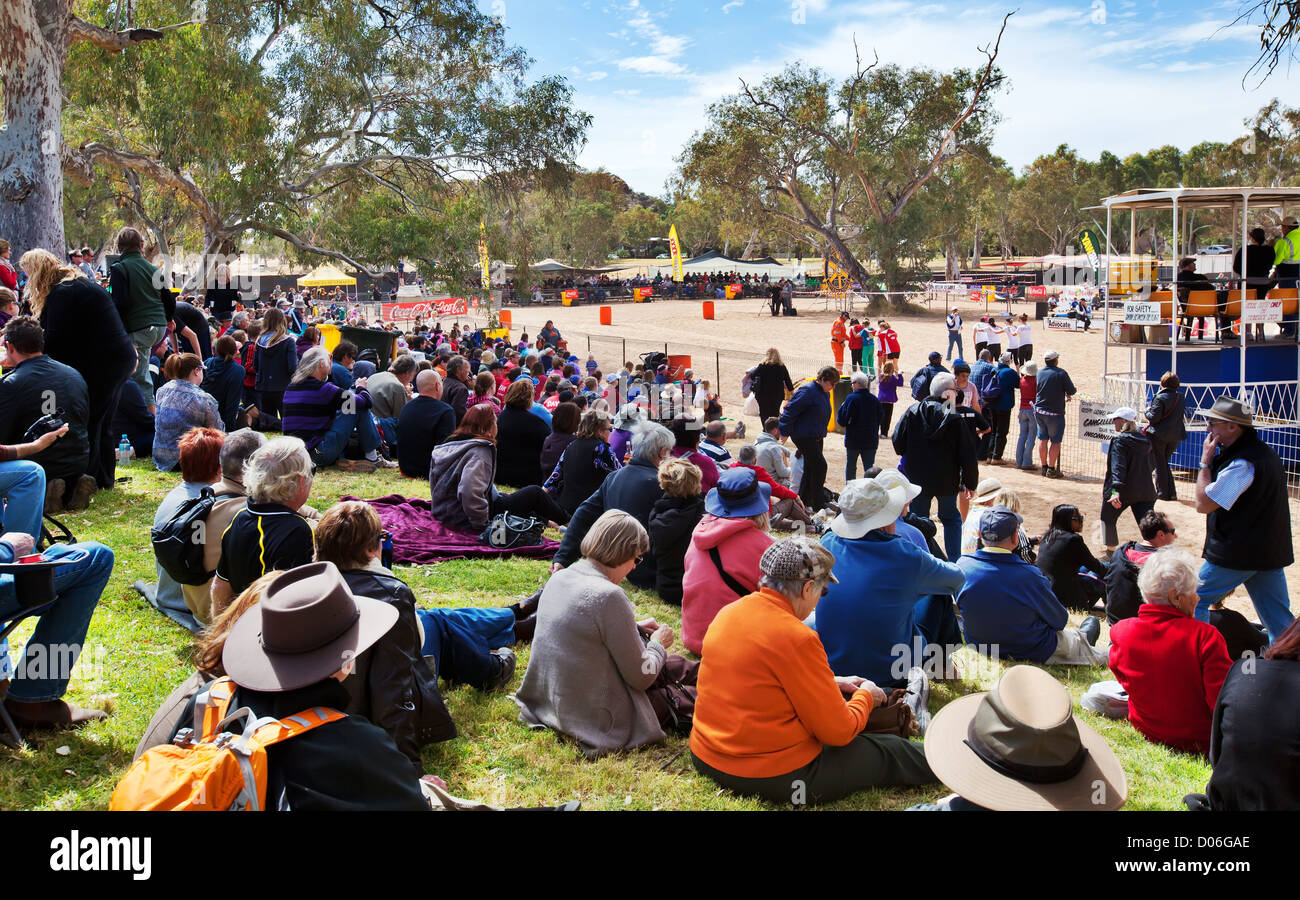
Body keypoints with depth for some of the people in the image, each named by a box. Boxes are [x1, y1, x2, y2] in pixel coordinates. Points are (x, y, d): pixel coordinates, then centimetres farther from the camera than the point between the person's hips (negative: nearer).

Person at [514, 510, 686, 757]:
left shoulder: (559, 578, -1)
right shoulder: (608, 596, -26)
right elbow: (642, 678, -18)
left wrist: (634, 629, 16)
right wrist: (658, 645, 1)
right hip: (595, 723, -8)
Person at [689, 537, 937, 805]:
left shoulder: (728, 613, 1)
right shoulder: (796, 638, -24)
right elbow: (839, 731, -15)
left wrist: (831, 684, 18)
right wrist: (865, 696, 4)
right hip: (776, 779, -8)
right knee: (891, 751, 14)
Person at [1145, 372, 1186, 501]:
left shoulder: (1160, 398, -15)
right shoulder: (1181, 398, 4)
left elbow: (1154, 417, -18)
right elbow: (1184, 416, 11)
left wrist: (1148, 411, 1)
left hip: (1159, 435, -6)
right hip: (1175, 436, 6)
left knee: (1160, 464, 4)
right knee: (1165, 462, 19)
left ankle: (1162, 493, 5)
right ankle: (1171, 493, 15)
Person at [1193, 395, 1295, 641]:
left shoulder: (1242, 464, -21)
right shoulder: (1265, 453, 11)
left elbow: (1203, 504, -19)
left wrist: (1205, 461, -13)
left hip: (1237, 554, -9)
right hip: (1272, 551, 9)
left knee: (1195, 601, 4)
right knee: (1280, 622, 11)